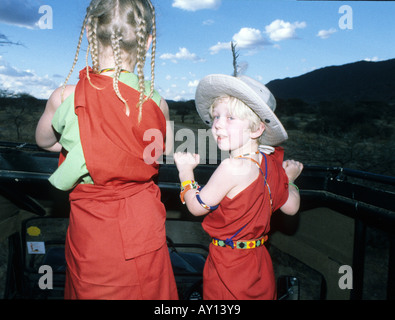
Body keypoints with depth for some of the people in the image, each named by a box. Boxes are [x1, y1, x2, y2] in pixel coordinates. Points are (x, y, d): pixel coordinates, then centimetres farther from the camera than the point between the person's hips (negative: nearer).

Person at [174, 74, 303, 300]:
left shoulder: (232, 167, -27)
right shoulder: (271, 163, -3)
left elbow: (197, 206, -14)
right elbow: (292, 207, 7)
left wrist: (186, 170, 0)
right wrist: (289, 179, 24)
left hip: (229, 268, -7)